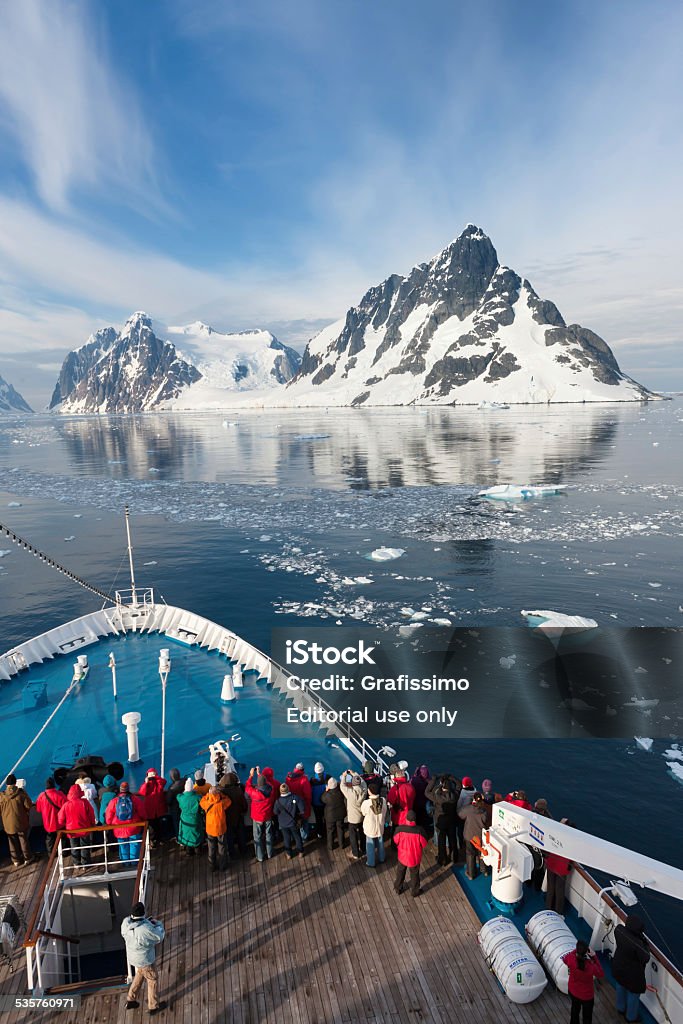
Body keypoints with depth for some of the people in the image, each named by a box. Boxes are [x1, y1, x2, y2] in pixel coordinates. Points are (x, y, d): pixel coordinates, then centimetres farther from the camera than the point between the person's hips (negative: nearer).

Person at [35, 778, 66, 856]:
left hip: (48, 822, 1)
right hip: (59, 822, -1)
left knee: (49, 838, 22)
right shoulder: (60, 794, -24)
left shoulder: (42, 796, -17)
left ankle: (51, 853, 32)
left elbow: (38, 809, -2)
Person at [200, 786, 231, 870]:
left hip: (210, 830, 2)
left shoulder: (206, 803, -21)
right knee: (222, 849, 19)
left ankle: (212, 866, 35)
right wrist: (221, 794, -9)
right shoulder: (222, 803, -27)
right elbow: (228, 800, -6)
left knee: (211, 849, 22)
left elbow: (201, 801, 2)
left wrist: (208, 794, -3)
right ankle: (222, 866, 32)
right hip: (221, 829, -2)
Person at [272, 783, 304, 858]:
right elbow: (302, 810, -19)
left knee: (286, 838, 21)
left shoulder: (278, 801, -26)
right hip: (294, 822, 0)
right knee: (297, 837, 22)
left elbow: (275, 812, -11)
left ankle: (289, 854, 35)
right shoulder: (295, 797, -26)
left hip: (283, 824, 0)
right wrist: (300, 818, -1)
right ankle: (300, 852, 38)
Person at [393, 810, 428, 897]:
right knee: (414, 874, 25)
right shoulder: (420, 830, -30)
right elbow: (424, 844, -15)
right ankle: (414, 891, 43)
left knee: (400, 872, 27)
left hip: (403, 855, 1)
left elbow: (396, 841, -11)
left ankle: (398, 888, 45)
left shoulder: (399, 829, -28)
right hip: (415, 857, -1)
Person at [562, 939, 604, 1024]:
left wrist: (576, 951, -9)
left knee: (575, 1009, 33)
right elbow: (601, 974, -14)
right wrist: (594, 957, -17)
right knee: (587, 1016, 25)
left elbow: (564, 959, -4)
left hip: (573, 991, 3)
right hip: (587, 995, -3)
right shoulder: (591, 966, -38)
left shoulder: (570, 959, -31)